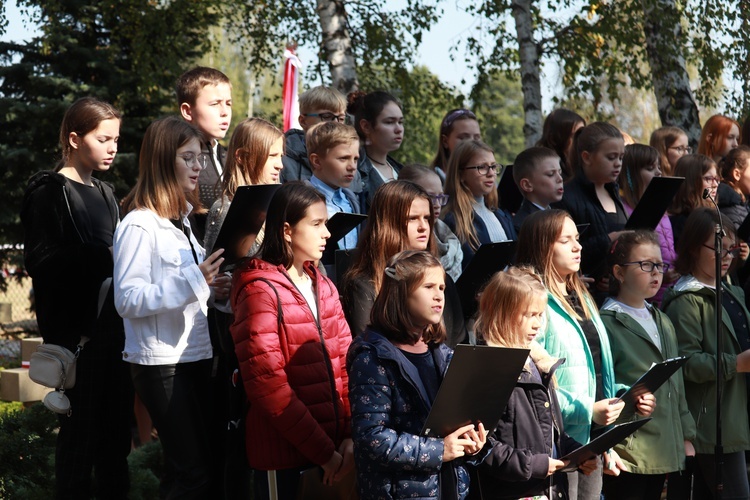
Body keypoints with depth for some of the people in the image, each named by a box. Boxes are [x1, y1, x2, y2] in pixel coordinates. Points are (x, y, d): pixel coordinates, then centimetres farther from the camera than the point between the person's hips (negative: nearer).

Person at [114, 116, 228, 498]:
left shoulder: (182, 220, 15)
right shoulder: (139, 224, -13)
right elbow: (128, 300, -20)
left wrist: (210, 289, 5)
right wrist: (193, 280, -26)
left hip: (195, 355, 9)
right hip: (161, 363, -9)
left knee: (195, 465, 9)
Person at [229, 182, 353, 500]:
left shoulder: (323, 287, 12)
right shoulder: (261, 291, -10)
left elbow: (346, 363, 7)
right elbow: (268, 385, -17)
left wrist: (351, 435, -7)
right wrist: (324, 451, -17)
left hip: (331, 447, 6)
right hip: (283, 454, -6)